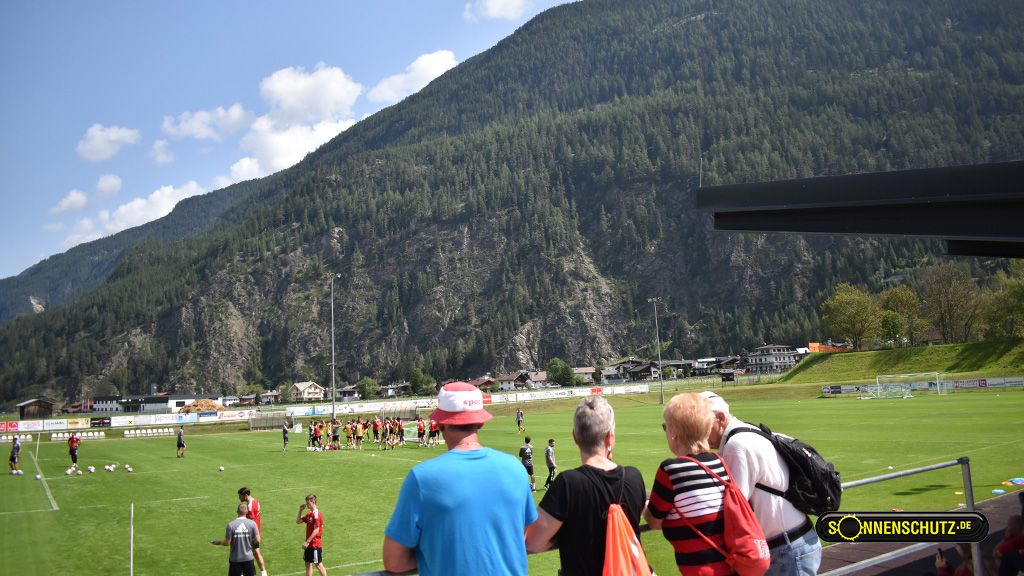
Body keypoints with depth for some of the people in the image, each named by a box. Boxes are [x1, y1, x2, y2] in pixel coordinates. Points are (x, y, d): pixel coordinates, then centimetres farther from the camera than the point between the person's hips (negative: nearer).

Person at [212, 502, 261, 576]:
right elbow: (257, 540, -7)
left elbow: (227, 543, -11)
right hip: (248, 558, 1)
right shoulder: (252, 523, -9)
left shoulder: (231, 525, -13)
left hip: (235, 559, -1)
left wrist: (219, 542, 9)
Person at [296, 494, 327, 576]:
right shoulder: (309, 514, 11)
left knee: (318, 564, -2)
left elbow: (316, 530, -22)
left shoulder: (316, 514, -17)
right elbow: (298, 521, 18)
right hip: (309, 544, 9)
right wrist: (300, 511, 5)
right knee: (308, 564, 12)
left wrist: (307, 542, -22)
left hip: (315, 545, -9)